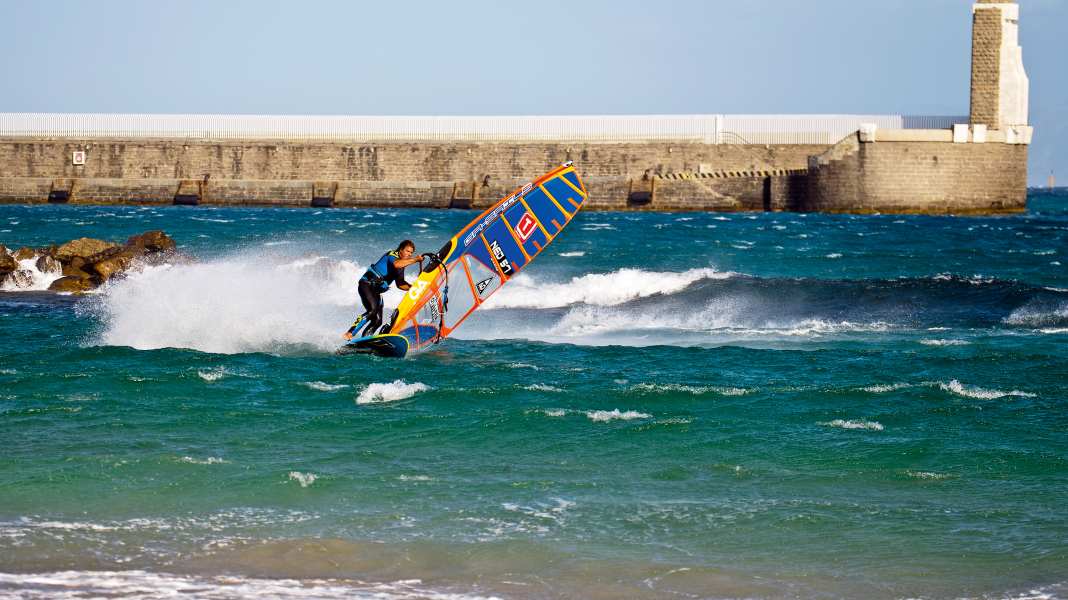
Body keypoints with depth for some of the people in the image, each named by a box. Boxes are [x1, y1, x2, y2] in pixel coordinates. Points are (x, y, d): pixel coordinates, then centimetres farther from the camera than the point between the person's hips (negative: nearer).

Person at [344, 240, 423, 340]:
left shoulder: (401, 266, 17)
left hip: (376, 292, 9)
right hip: (367, 284, -9)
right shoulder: (392, 255, -9)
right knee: (373, 309, -29)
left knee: (378, 320, -3)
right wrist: (415, 260, -32)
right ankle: (350, 334, -31)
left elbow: (400, 284, 22)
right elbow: (396, 264, -33)